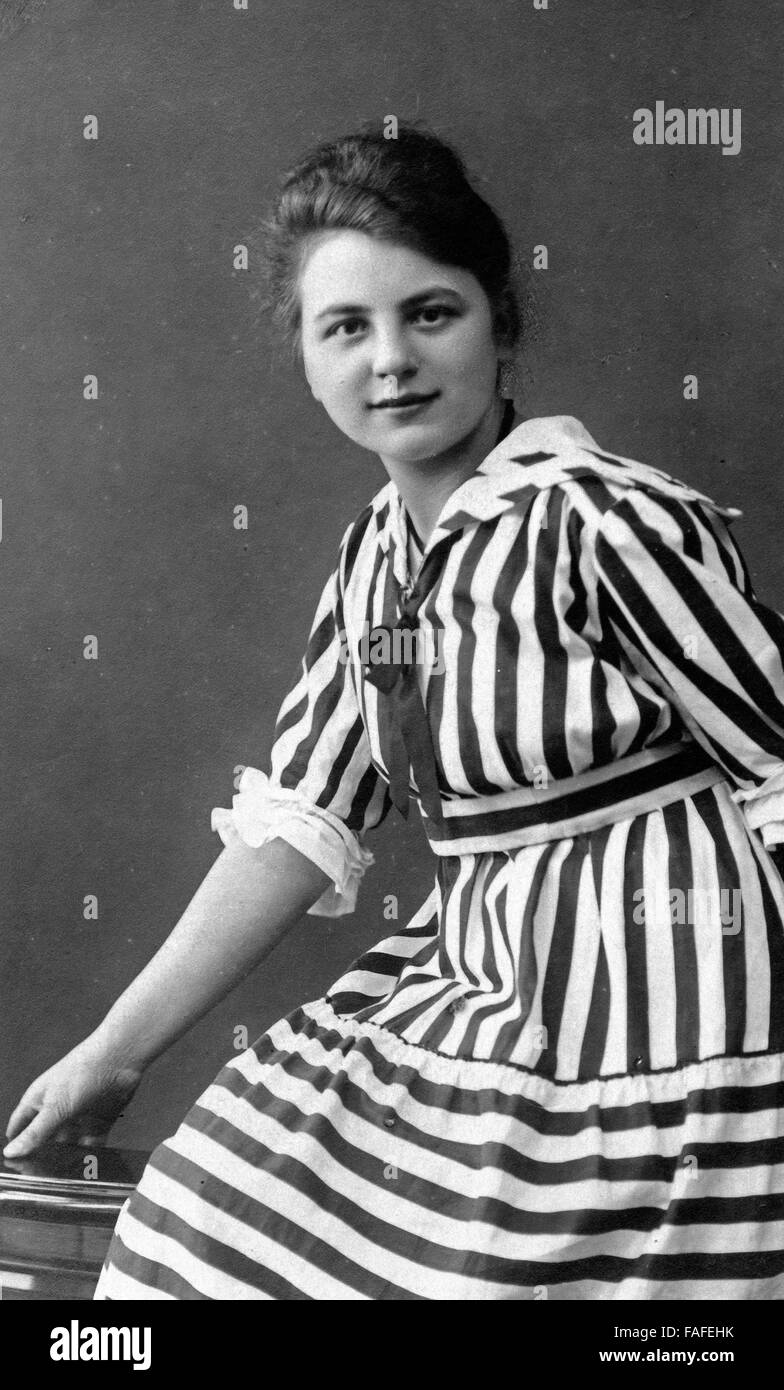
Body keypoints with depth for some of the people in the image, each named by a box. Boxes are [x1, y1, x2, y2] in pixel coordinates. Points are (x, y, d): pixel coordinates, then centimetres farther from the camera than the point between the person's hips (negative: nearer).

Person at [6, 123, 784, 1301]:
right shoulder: (374, 557, 5)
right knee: (214, 1218, 10)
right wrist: (116, 1051, 7)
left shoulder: (611, 524, -17)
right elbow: (299, 822, 7)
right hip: (473, 1002, 7)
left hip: (653, 1033, -7)